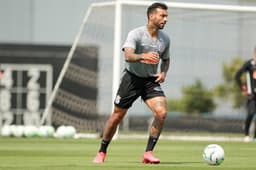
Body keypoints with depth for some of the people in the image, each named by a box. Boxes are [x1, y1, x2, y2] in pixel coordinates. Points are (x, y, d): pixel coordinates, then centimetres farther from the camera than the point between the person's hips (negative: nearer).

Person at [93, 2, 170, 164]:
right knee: (117, 116, 4)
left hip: (151, 80, 3)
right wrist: (143, 56, -54)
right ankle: (102, 152, 24)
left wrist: (163, 72, -3)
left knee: (162, 113, -19)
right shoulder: (136, 34, -18)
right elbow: (128, 56, -34)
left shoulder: (165, 39, -1)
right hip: (132, 78, -3)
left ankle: (148, 153, -10)